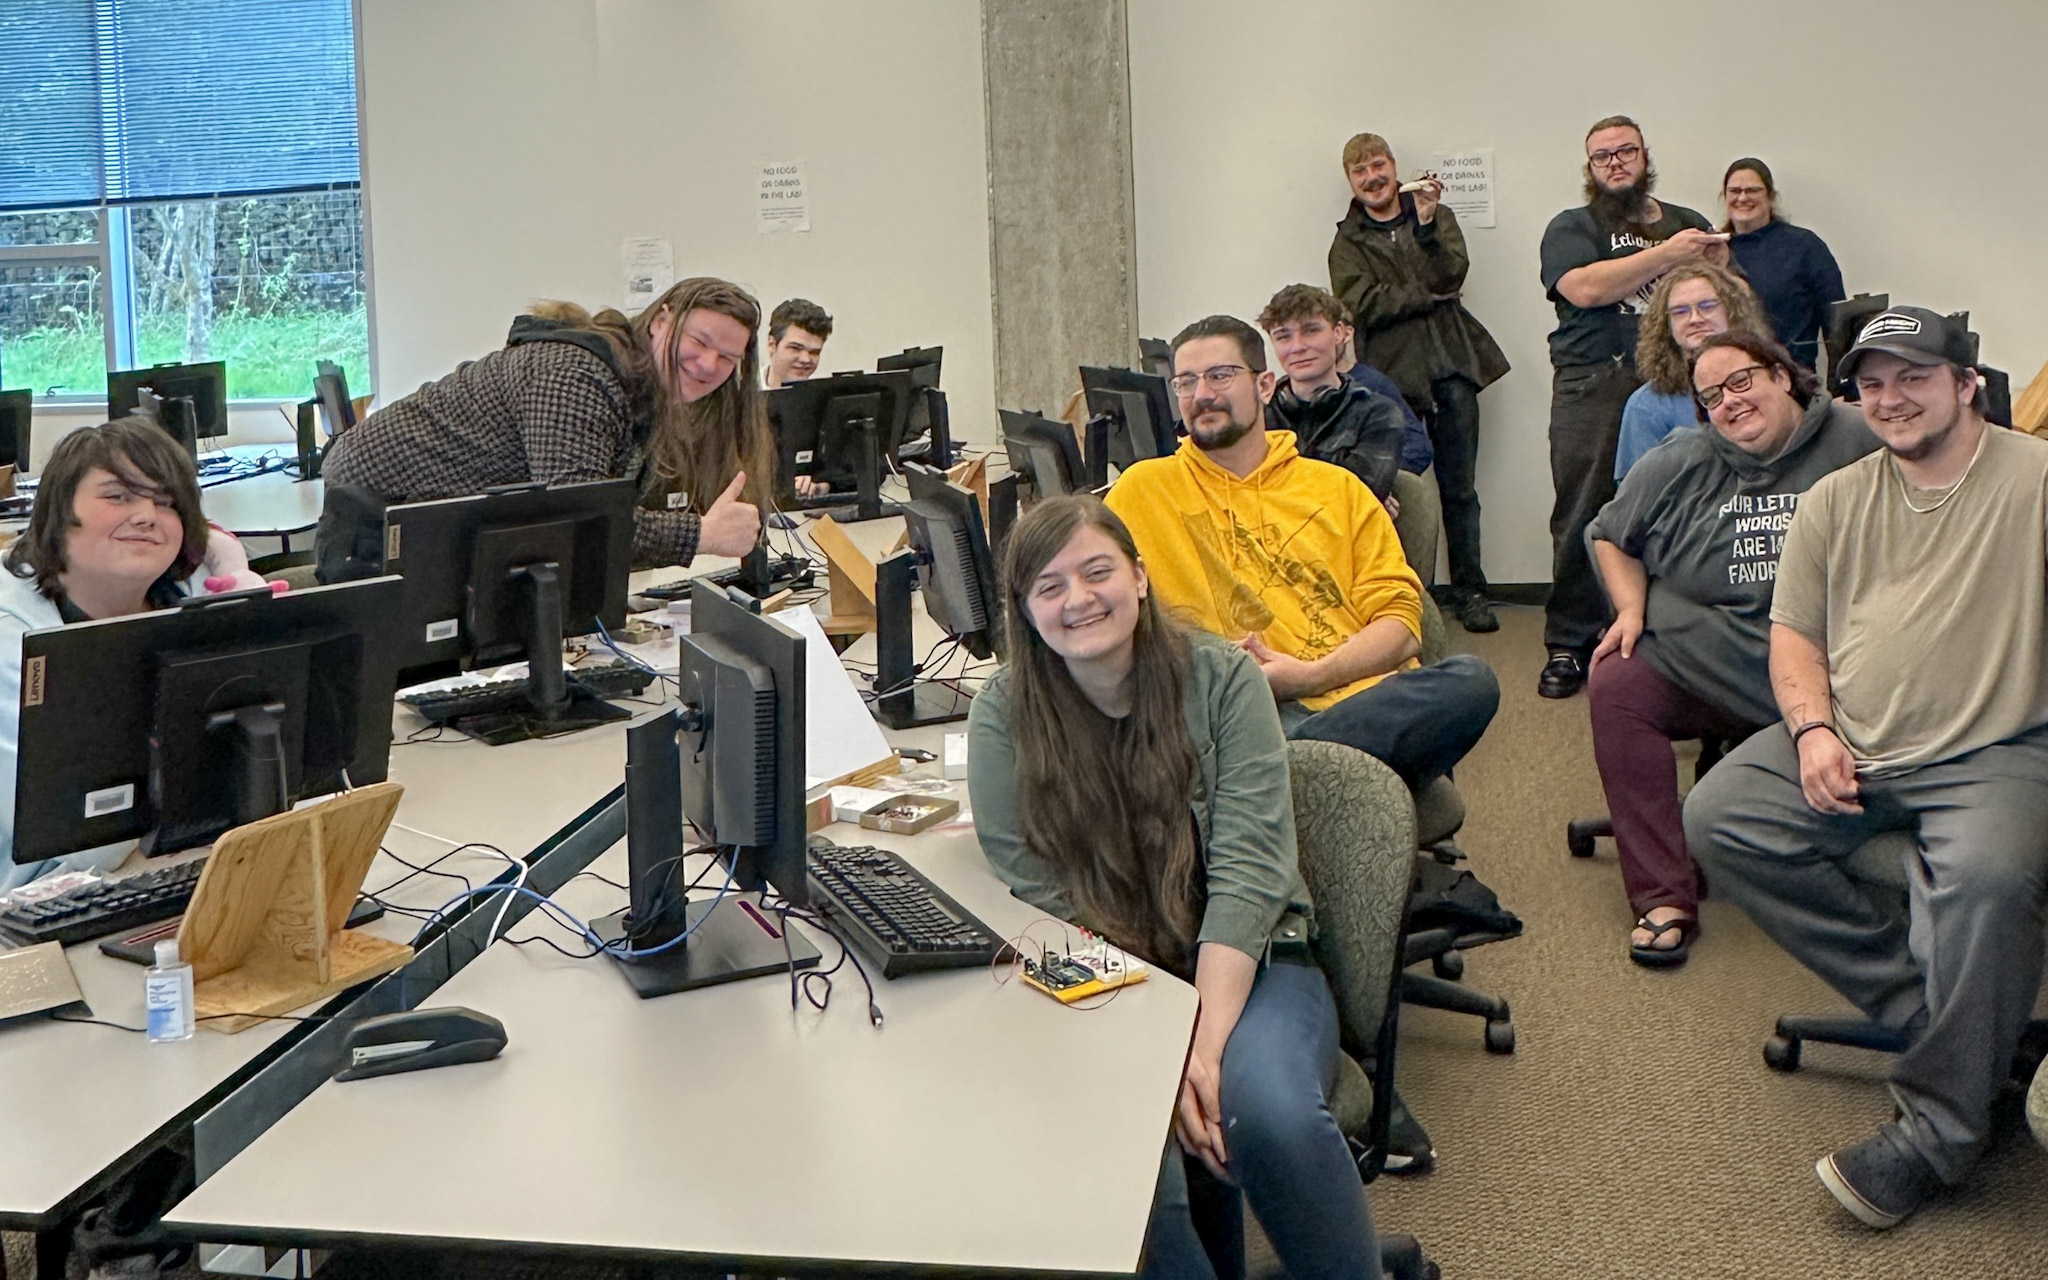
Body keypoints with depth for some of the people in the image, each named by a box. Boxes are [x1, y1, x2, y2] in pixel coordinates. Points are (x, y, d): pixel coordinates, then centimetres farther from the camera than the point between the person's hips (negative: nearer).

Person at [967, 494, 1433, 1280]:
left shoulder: (1221, 678, -3)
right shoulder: (1004, 717, -4)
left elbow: (1247, 871, -11)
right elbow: (1045, 911, -8)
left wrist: (1206, 1043, -24)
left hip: (1245, 966, 0)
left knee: (1273, 1113, -30)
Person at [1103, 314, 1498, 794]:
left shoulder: (1338, 488, 21)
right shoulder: (1145, 489, 17)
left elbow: (1401, 620, 12)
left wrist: (1313, 675, -7)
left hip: (1360, 698, 5)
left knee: (1470, 679, -31)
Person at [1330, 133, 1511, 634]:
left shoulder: (1438, 217, 15)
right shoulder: (1348, 242, 11)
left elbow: (1451, 276, -3)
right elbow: (1363, 304, -5)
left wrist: (1426, 223, -15)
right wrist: (1431, 296, -4)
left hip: (1450, 367, 1)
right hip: (1391, 375, -1)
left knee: (1459, 488, 4)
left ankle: (1469, 591, 11)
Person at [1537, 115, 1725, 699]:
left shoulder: (1688, 224, 22)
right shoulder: (1571, 228, 10)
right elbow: (1584, 287, -10)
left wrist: (1717, 267, 1)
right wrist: (1667, 255, -10)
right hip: (1594, 389, -2)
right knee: (1584, 518, -4)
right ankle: (1568, 646, 4)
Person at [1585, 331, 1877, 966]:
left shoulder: (1859, 445, 2)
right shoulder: (1680, 463, 12)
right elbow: (1610, 535, 24)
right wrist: (1632, 608, 8)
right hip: (1697, 658, 3)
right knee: (1614, 687, -24)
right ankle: (1663, 898, -22)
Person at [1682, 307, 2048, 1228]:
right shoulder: (1835, 502, 16)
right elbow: (1794, 633, 14)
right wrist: (1814, 730, -4)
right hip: (1848, 747, 6)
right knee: (1716, 820, -12)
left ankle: (1937, 1128, -16)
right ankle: (1919, 1003, -7)